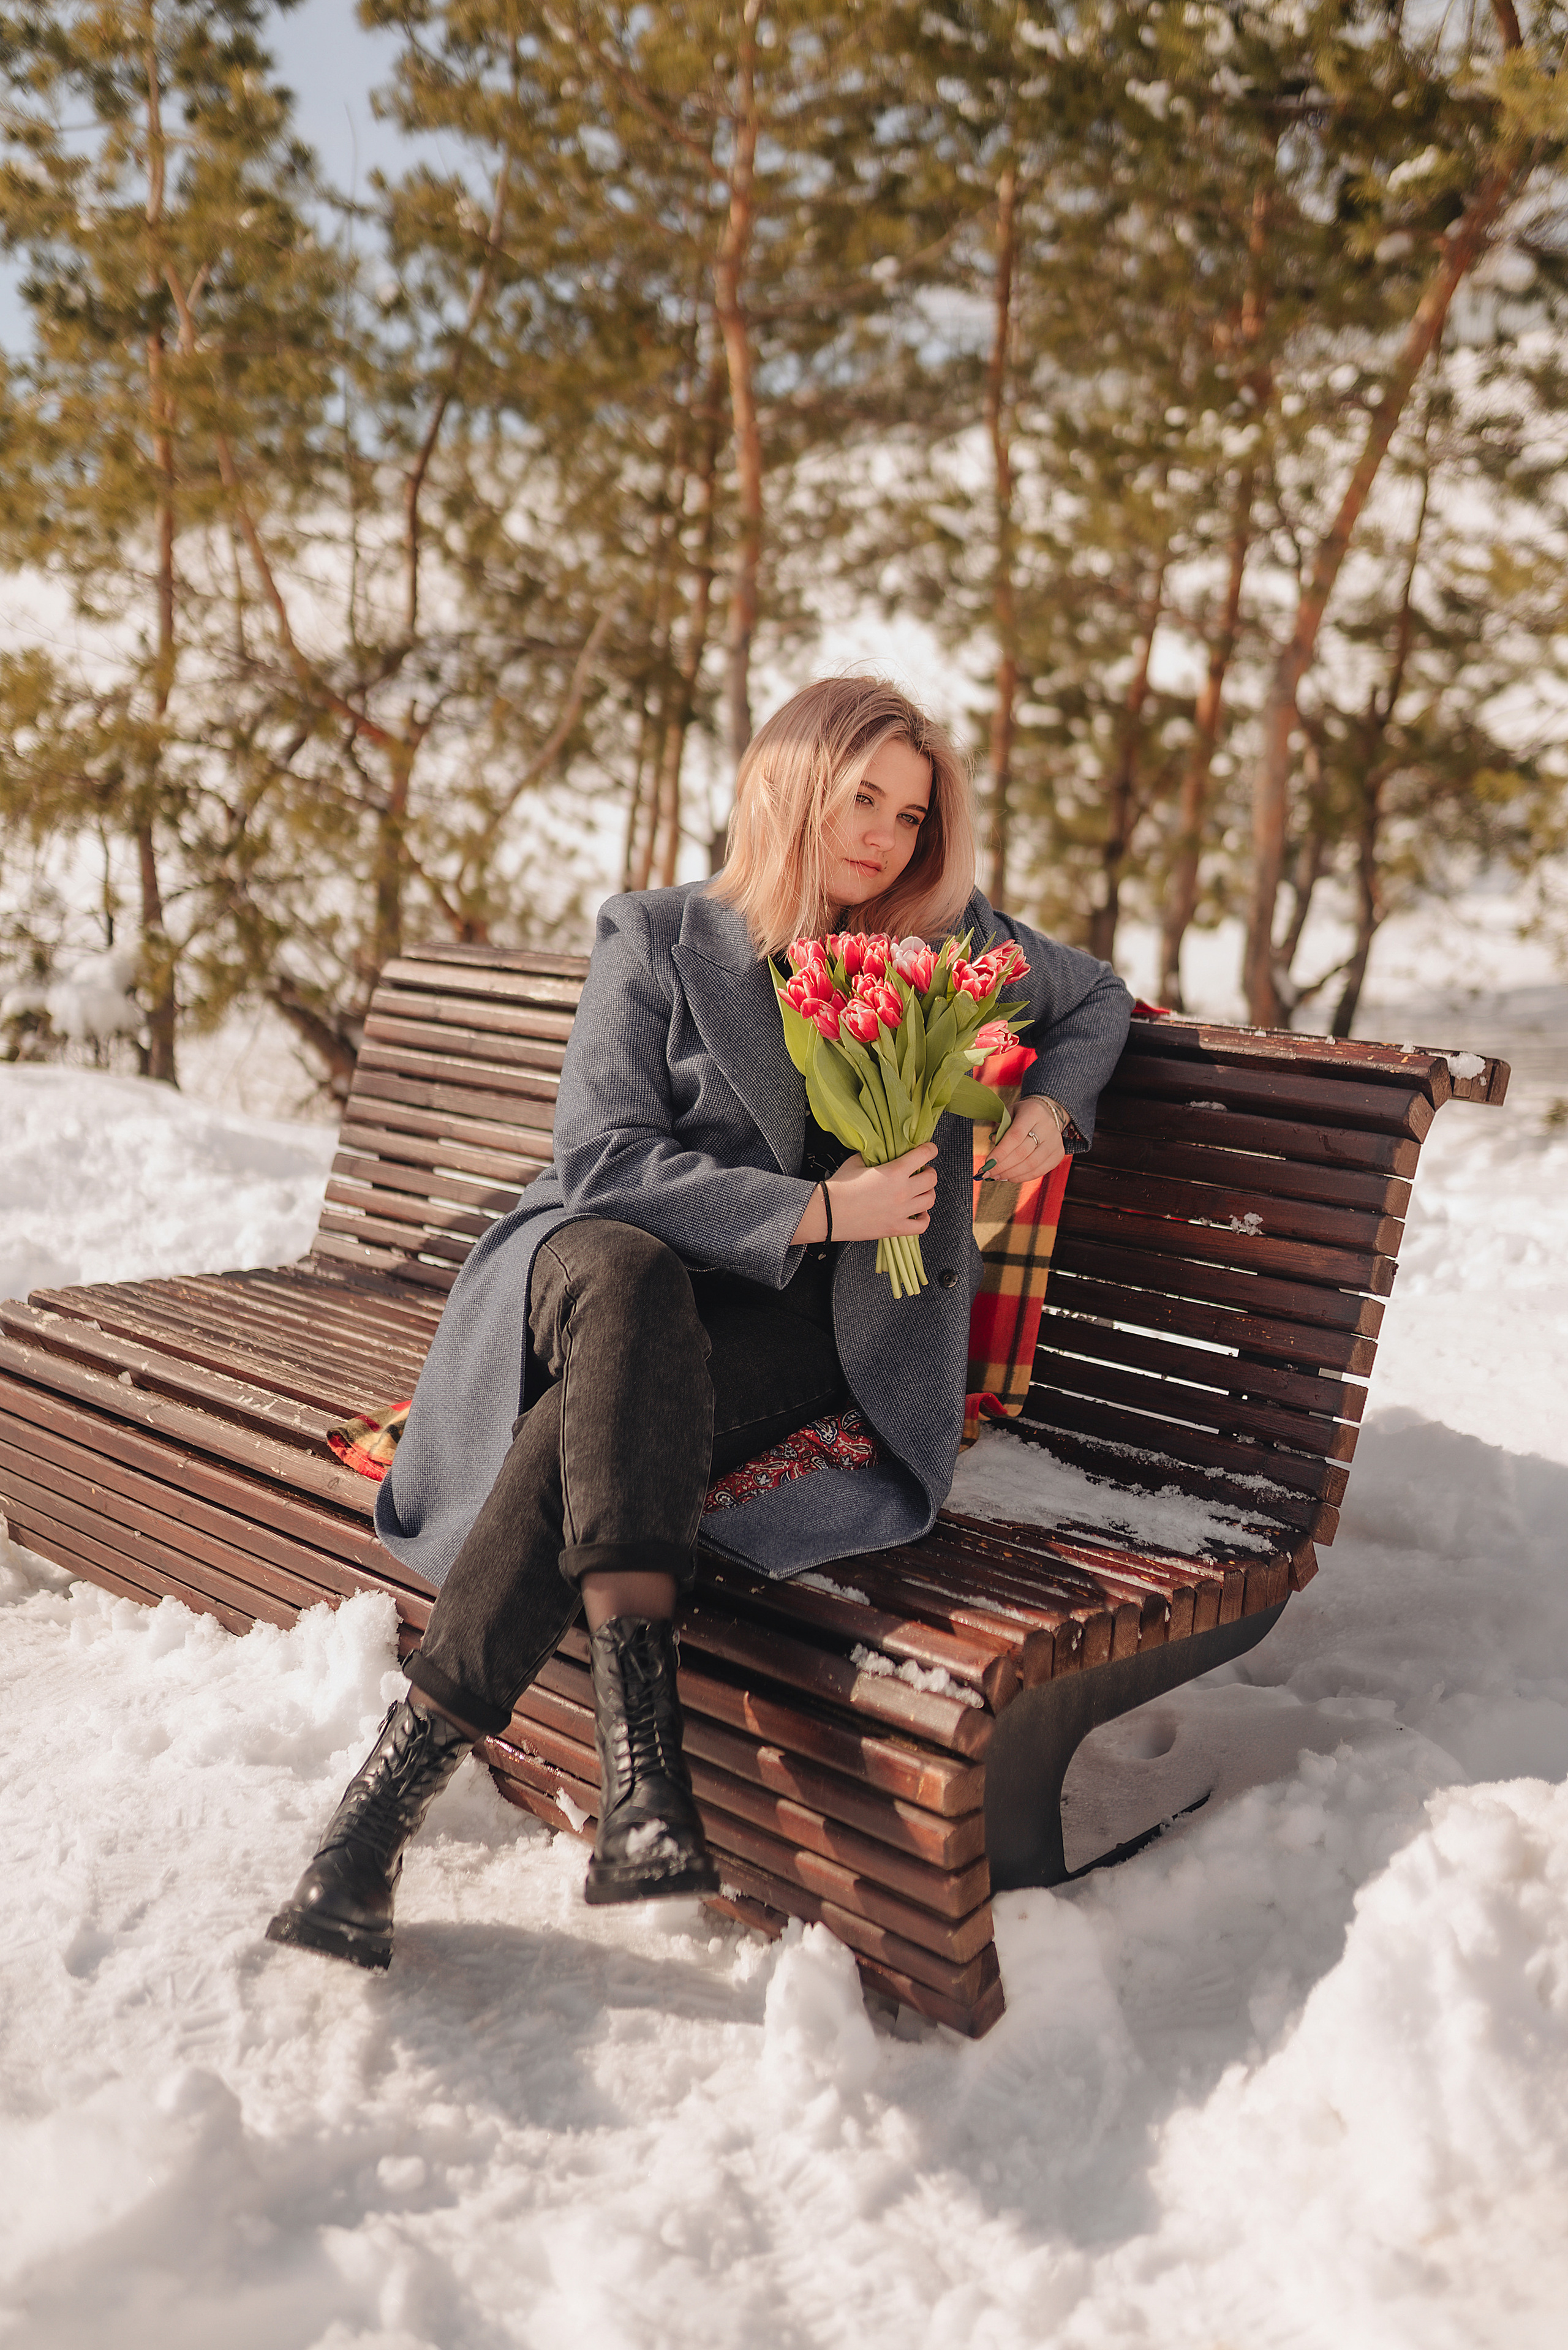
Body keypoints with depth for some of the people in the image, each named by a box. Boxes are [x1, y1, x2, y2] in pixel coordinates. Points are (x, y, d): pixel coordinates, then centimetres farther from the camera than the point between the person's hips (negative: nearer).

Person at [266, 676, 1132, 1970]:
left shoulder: (951, 942, 12)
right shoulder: (658, 938, 2)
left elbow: (1099, 998, 29)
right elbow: (605, 1155, -9)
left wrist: (1049, 1108, 8)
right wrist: (817, 1208, -15)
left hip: (801, 1322, 1)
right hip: (607, 1267, 0)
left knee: (600, 1412, -32)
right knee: (625, 1284, -40)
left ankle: (400, 1777, -30)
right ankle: (639, 1723, -45)